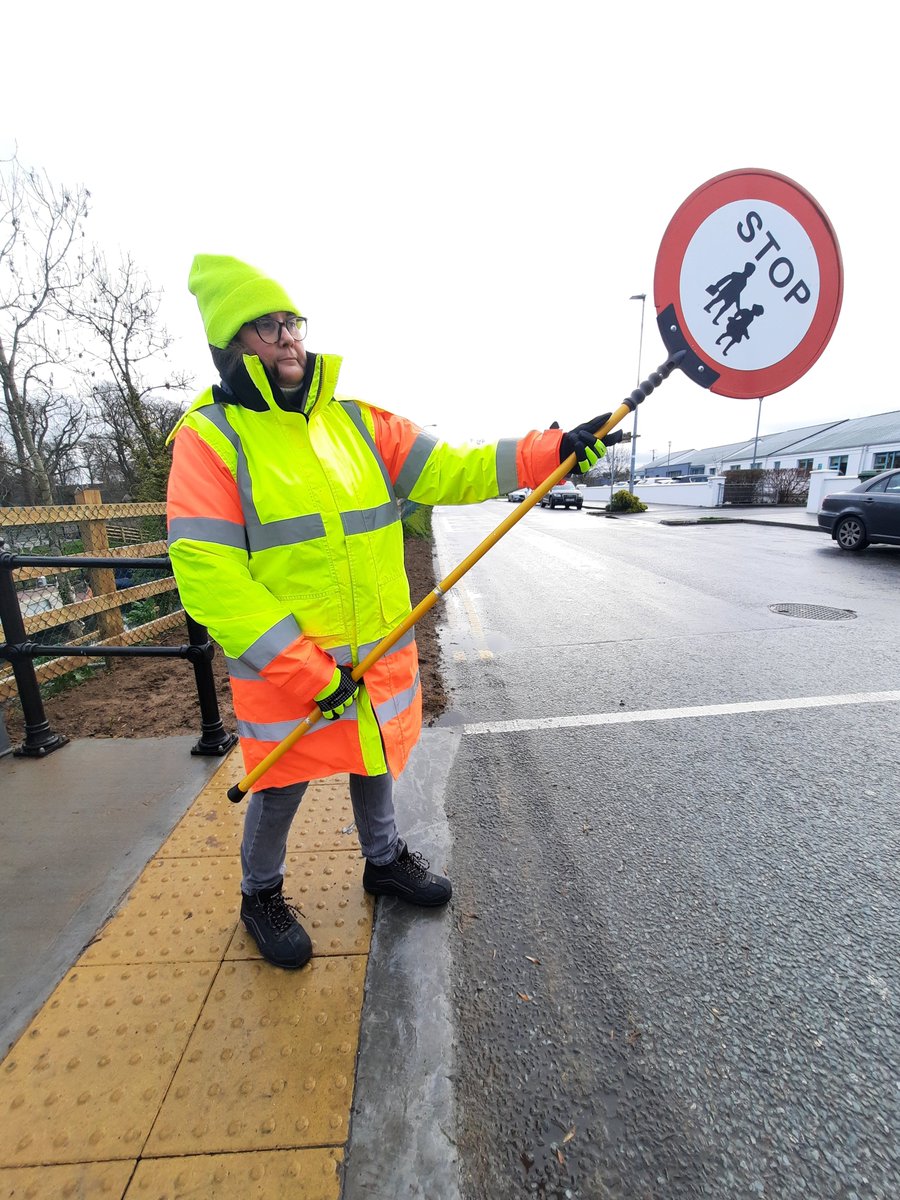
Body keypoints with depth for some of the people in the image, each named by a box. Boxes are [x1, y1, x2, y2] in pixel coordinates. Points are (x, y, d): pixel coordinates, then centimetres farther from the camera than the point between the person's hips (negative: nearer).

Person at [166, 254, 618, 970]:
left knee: (375, 763, 22)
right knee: (281, 788, 15)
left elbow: (450, 472, -3)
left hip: (380, 655, 5)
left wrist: (554, 451, -13)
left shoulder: (358, 422, 4)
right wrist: (307, 670, -22)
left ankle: (385, 860, 50)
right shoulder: (209, 438, -10)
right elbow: (207, 578, -18)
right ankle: (262, 895, 45)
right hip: (284, 667, -4)